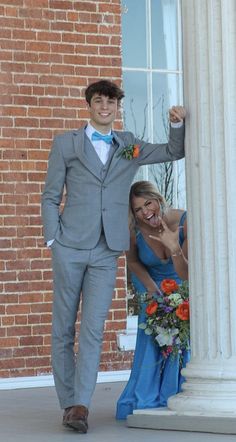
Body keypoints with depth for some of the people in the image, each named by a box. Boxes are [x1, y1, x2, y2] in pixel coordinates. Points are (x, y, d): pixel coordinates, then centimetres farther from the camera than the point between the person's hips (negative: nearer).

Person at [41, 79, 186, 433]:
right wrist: (52, 240, -4)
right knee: (63, 330, 2)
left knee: (93, 329, -8)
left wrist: (178, 124, 3)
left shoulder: (129, 147, 14)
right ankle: (68, 404, 10)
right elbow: (51, 197, 6)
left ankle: (81, 406, -11)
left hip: (106, 253, 1)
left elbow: (174, 152, 23)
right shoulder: (66, 144, 7)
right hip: (70, 248, -1)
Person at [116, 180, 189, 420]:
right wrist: (151, 288, -15)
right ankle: (145, 399, -9)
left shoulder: (185, 222, -28)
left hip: (181, 285, -1)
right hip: (150, 283, 1)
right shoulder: (135, 229, -23)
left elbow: (185, 275, -26)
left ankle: (173, 395, -11)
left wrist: (174, 247, -43)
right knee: (152, 335, -21)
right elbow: (132, 261, 0)